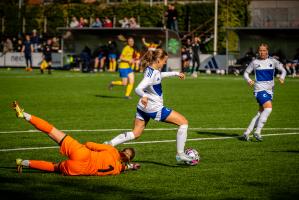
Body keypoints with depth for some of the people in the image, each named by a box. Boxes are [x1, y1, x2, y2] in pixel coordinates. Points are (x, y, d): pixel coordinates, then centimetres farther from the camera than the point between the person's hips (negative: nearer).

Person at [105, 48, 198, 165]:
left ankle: (110, 144, 0)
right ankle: (180, 155, 0)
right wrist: (144, 96, -56)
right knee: (183, 122, -1)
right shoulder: (152, 73, -24)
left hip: (143, 107, 10)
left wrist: (175, 73, 37)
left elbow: (160, 75, 30)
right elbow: (138, 89, -35)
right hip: (155, 109, -10)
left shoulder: (151, 69, 5)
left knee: (135, 134, 15)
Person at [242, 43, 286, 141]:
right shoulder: (255, 62, 1)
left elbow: (283, 70, 11)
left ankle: (246, 133, 11)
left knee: (261, 113, 3)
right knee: (268, 108, -24)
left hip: (269, 90, 4)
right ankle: (257, 132, -20)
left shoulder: (272, 61, 5)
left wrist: (282, 77, -11)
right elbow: (246, 73, 10)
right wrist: (249, 80, -11)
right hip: (260, 89, -4)